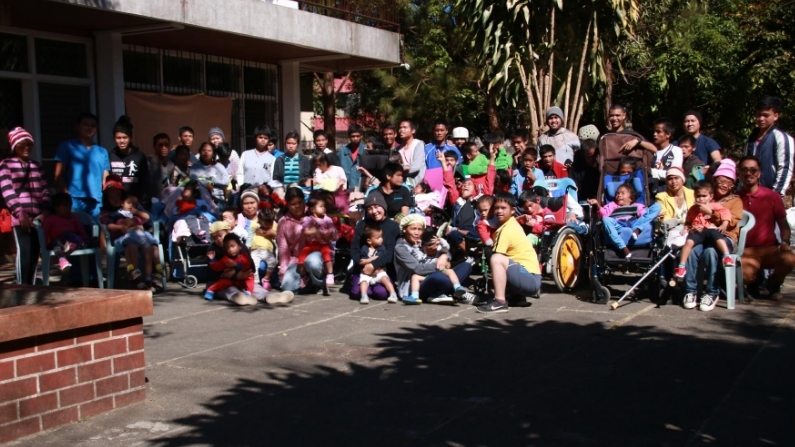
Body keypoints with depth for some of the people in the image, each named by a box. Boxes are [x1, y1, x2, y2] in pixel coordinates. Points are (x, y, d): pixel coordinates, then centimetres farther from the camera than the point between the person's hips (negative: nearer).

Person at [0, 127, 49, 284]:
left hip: (38, 217, 4)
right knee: (24, 251, -11)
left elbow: (45, 191, 12)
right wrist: (20, 214, -15)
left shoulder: (37, 166, 17)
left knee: (35, 252, 4)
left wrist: (44, 212, -2)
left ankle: (31, 285, 12)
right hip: (20, 218, -4)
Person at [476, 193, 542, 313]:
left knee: (497, 259, -26)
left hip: (530, 280, -10)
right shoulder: (512, 224, 14)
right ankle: (517, 297, 23)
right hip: (531, 277, 10)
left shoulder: (507, 230, -12)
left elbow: (495, 256, -13)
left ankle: (500, 302, -26)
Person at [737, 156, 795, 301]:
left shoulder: (772, 196, 5)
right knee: (744, 274, -34)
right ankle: (752, 284, 10)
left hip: (770, 248, 1)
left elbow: (783, 225, 8)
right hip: (745, 251, -1)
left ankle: (773, 284, 5)